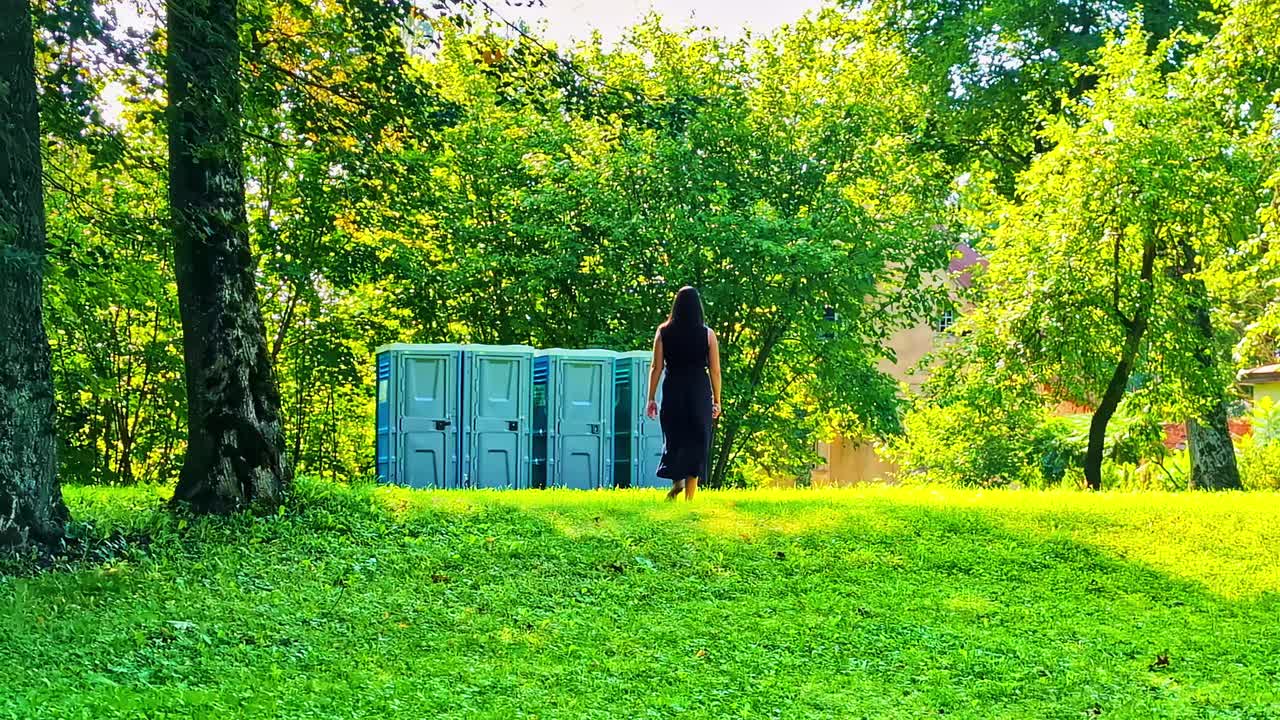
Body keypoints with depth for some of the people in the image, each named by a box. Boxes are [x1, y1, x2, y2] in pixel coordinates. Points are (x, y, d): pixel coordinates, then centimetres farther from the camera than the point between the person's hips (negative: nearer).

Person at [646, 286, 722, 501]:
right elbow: (715, 371, 0)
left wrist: (651, 398, 5)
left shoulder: (663, 332, 0)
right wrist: (716, 401, 9)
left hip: (673, 391, 0)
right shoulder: (707, 334, -1)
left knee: (673, 439, 13)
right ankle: (689, 497, 5)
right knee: (696, 442, 6)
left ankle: (677, 479, -12)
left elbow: (656, 367, 0)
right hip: (699, 393, 0)